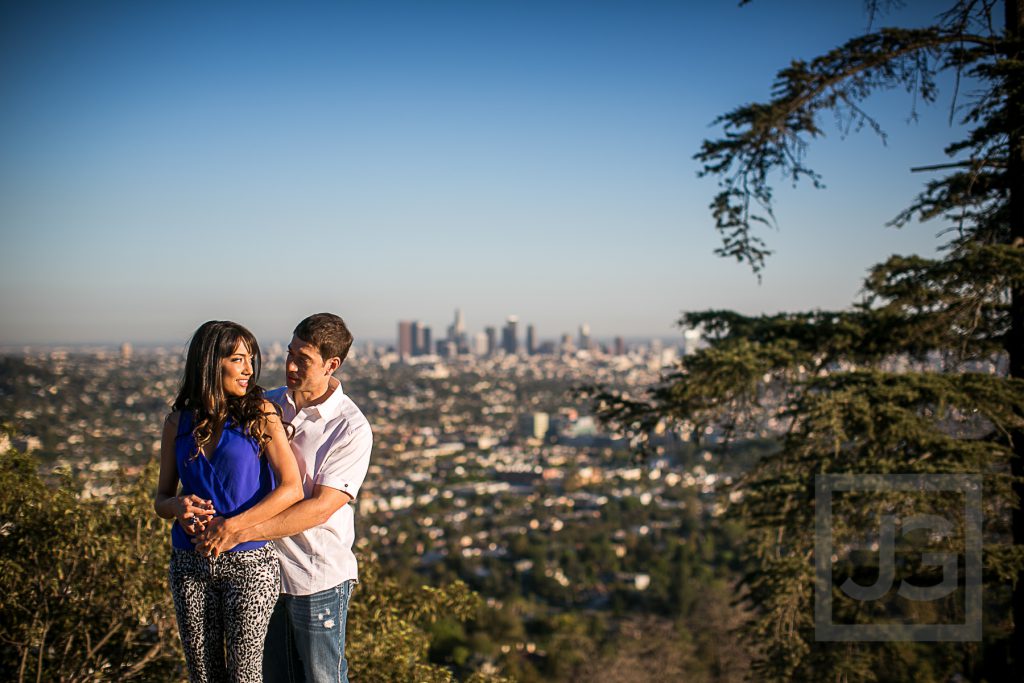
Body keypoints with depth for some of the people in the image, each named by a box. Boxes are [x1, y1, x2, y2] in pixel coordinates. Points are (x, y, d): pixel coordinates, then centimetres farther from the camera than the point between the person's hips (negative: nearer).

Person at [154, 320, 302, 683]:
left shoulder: (260, 414, -5)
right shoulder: (178, 422, 5)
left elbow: (291, 488, -12)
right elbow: (161, 499, 12)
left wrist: (230, 527, -18)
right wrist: (180, 506, -12)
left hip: (249, 562, -3)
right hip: (190, 564, 3)